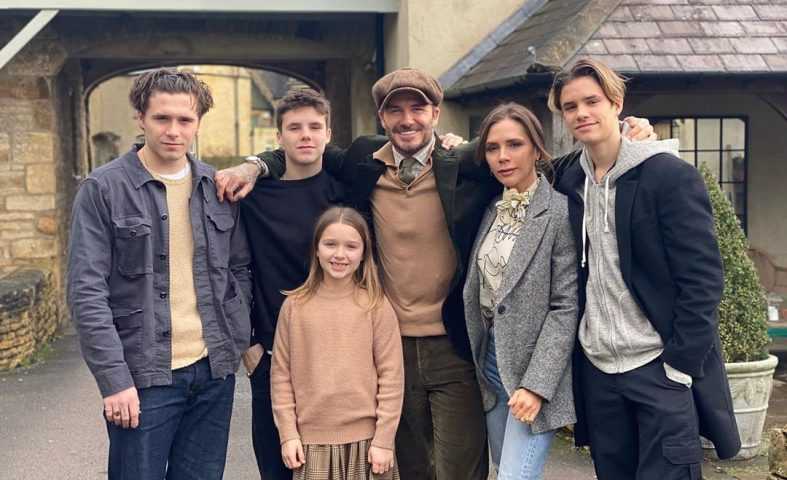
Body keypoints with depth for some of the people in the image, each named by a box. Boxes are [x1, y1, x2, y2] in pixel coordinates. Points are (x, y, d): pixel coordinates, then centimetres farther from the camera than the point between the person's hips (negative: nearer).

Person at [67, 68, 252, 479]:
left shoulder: (218, 186, 7)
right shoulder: (103, 189, -7)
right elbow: (86, 293, -11)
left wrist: (243, 339, 2)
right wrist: (115, 380, -15)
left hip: (215, 370, 4)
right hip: (142, 376, -4)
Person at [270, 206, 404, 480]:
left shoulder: (376, 306, -4)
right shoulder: (295, 306, 0)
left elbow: (391, 377, -4)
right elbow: (281, 374, 3)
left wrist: (383, 440, -6)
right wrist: (288, 434, 0)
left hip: (365, 440, -1)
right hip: (311, 441, 1)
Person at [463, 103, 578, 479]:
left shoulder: (560, 212, -12)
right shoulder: (491, 209, 8)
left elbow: (566, 308, -15)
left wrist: (536, 384, -18)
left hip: (533, 364, -6)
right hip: (490, 359, 7)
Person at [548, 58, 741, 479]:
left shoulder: (670, 175, -9)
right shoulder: (569, 183, 7)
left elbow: (703, 278, -12)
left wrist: (680, 364, -15)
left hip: (662, 368, -5)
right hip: (597, 369, 5)